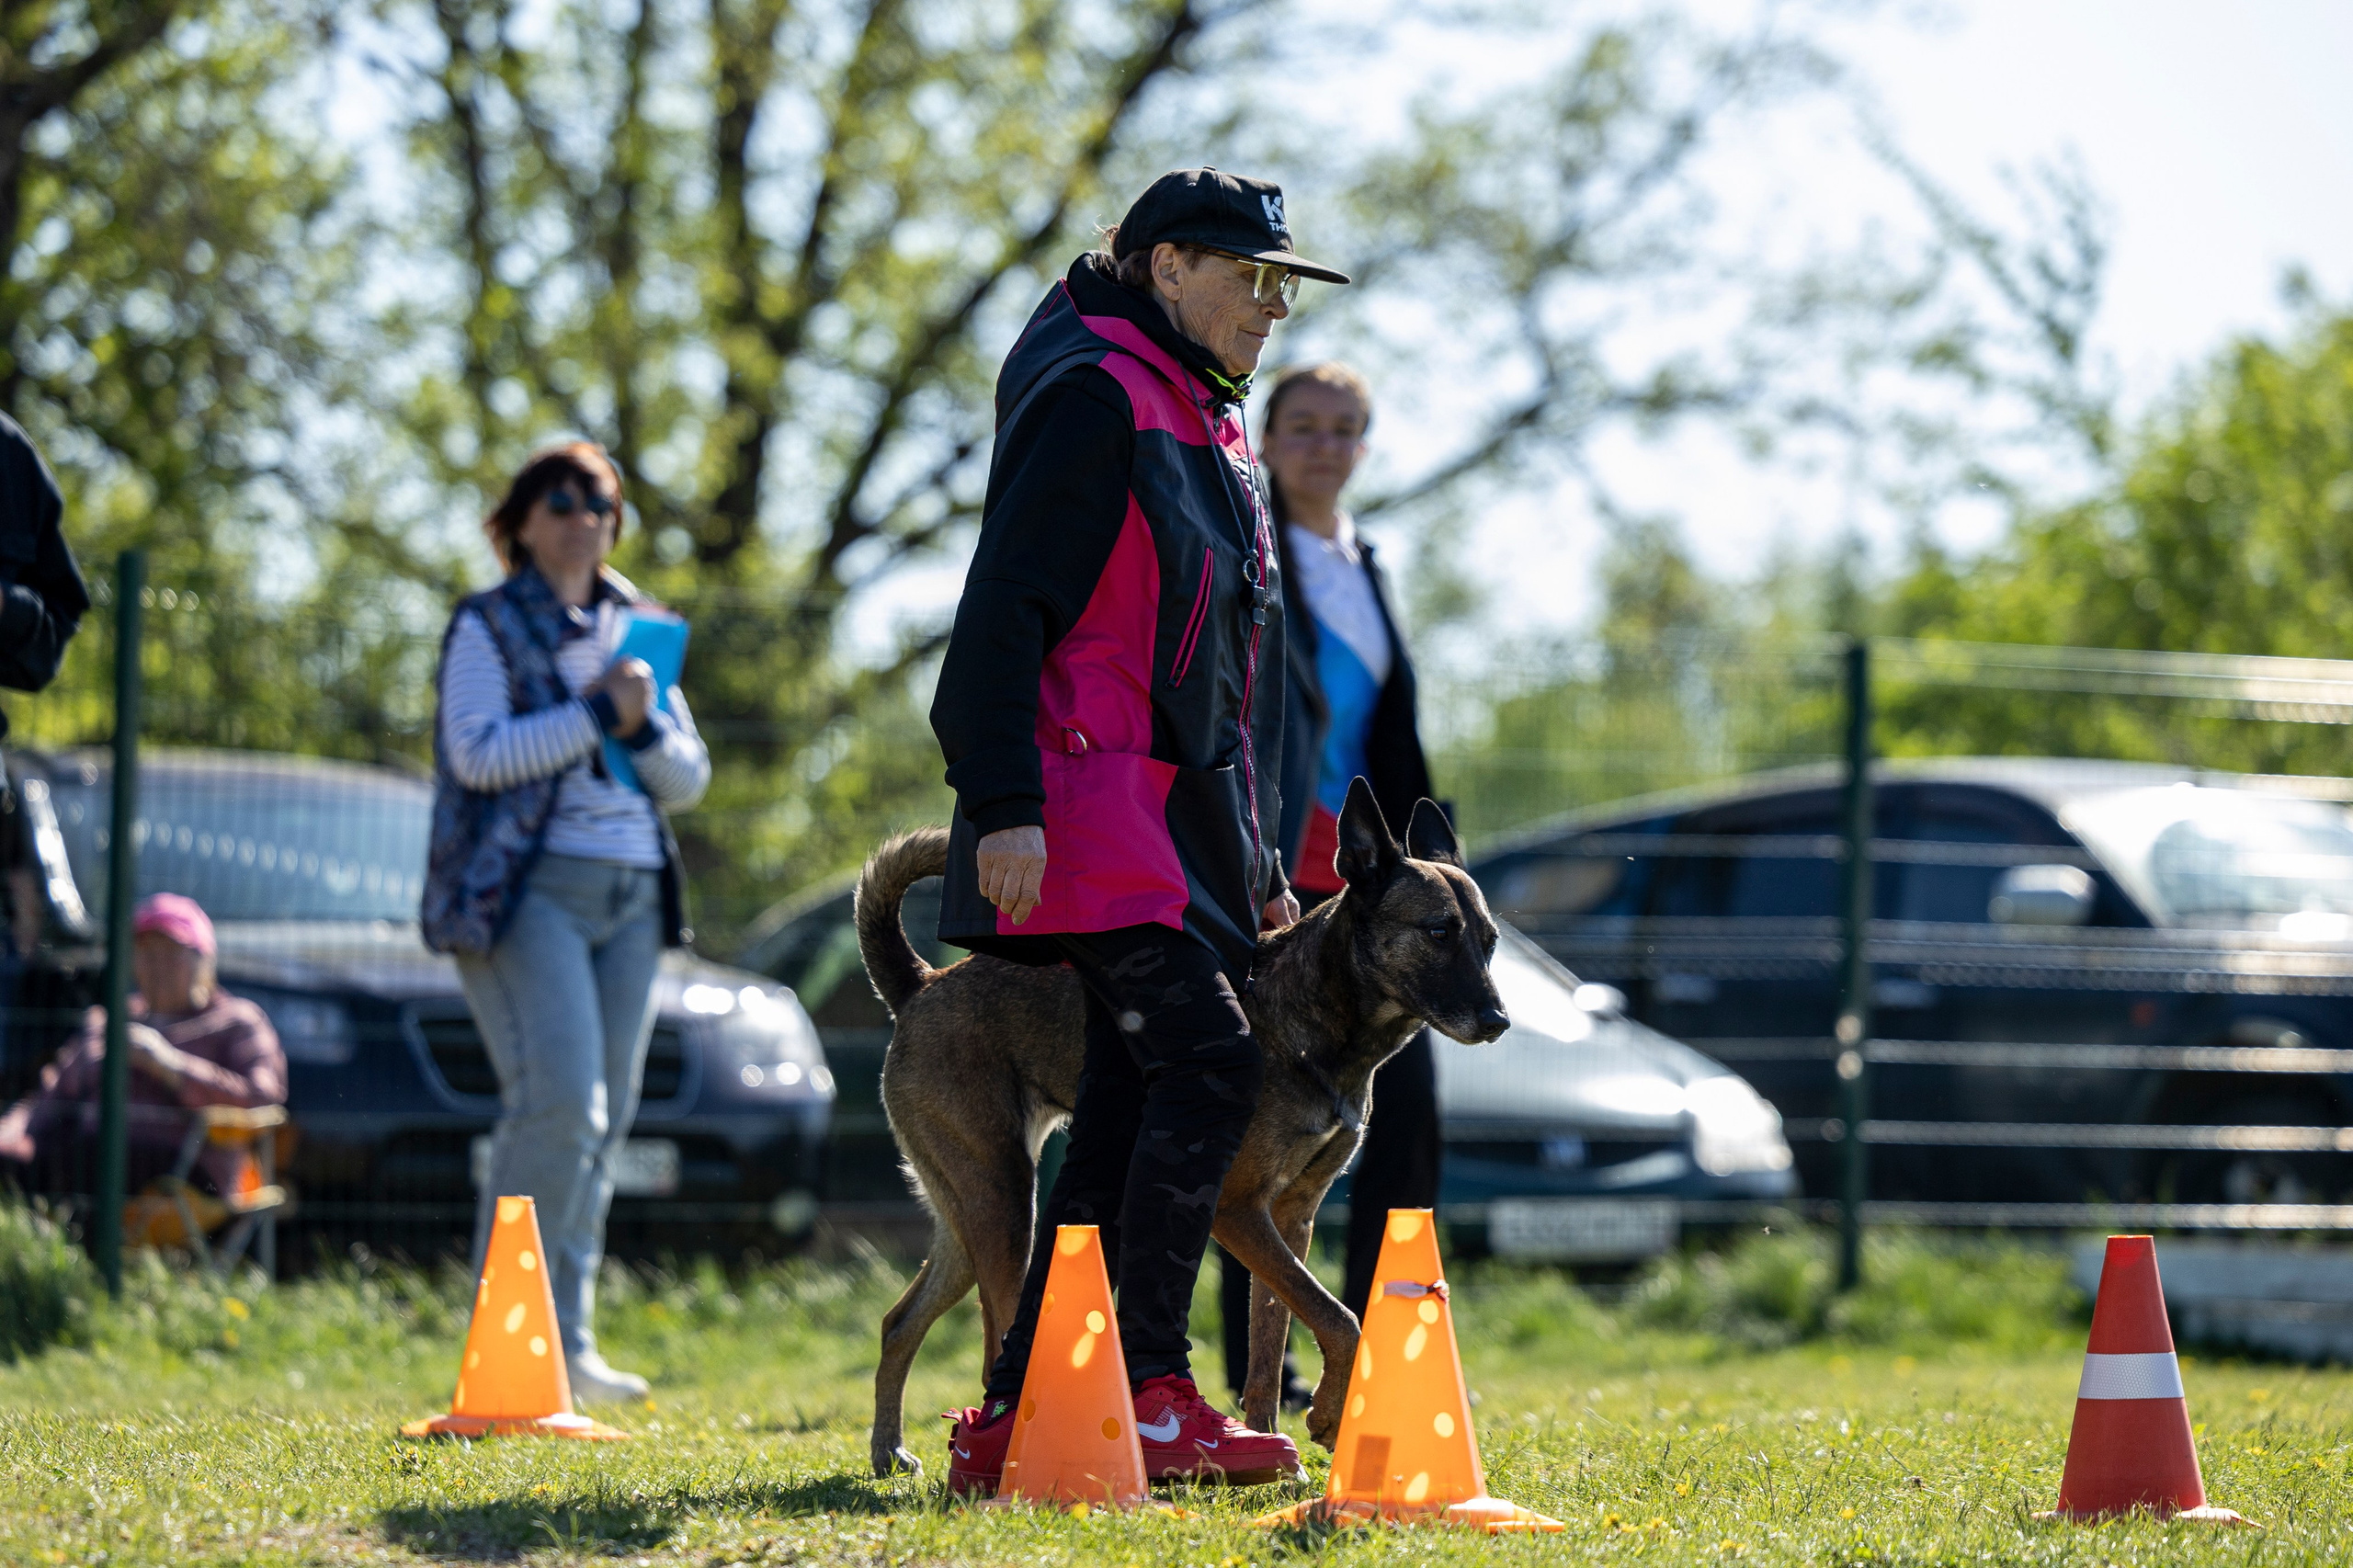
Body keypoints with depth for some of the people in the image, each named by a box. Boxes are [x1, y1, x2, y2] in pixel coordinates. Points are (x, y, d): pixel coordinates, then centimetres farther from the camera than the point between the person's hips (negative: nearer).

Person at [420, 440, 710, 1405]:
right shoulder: (487, 628, 3)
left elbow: (689, 781, 17)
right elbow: (479, 753, -12)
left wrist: (644, 726, -4)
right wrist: (595, 714, -15)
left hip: (629, 893, 6)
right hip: (526, 888, -6)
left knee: (603, 1121, 2)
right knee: (559, 1101, -18)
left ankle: (567, 1343, 5)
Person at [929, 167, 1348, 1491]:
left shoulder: (1206, 425, 23)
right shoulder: (1096, 399, -8)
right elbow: (1004, 610, -16)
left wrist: (1261, 869, 25)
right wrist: (1005, 805, -24)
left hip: (1183, 827, 10)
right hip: (1094, 817, -10)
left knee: (1132, 1119, 3)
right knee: (1208, 1064, -18)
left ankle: (1015, 1421, 4)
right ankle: (1148, 1395, -16)